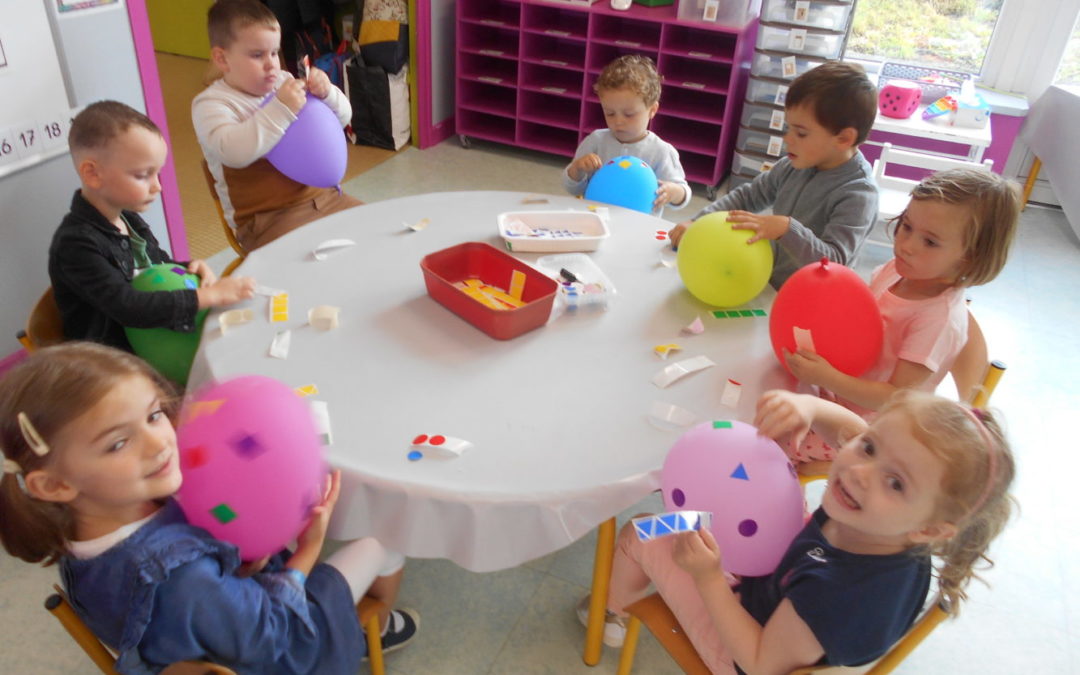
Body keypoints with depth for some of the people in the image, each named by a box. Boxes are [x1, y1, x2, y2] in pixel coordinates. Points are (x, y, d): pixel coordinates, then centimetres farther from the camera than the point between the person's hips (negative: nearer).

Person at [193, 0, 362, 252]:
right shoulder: (211, 104, -5)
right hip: (267, 219, -6)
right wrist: (281, 110, -28)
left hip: (321, 195, 6)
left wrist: (327, 94, -7)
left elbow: (342, 117, 15)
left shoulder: (285, 82, 11)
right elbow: (234, 152, -25)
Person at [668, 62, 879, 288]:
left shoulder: (858, 194, -17)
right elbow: (747, 196, 13)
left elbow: (832, 262, -24)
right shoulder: (794, 166, 2)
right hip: (762, 283, 6)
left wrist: (786, 229, -37)